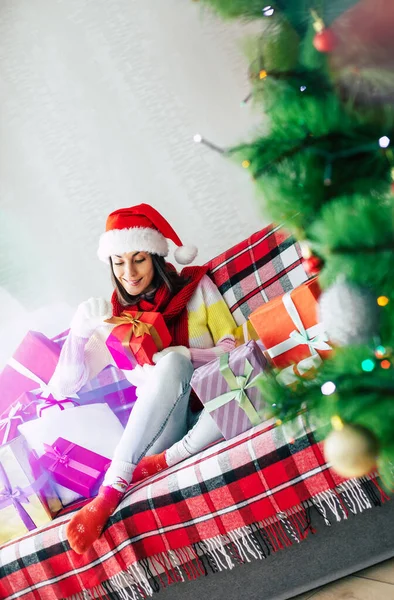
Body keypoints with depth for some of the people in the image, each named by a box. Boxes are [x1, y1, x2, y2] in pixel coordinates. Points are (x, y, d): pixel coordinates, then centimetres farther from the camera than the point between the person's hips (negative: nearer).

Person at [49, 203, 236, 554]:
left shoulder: (196, 286, 6)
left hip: (210, 418, 0)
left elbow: (234, 348, 2)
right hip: (158, 429, 0)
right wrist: (79, 331, -11)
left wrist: (185, 355, -16)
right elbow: (64, 387, 7)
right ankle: (111, 491, -39)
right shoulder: (111, 317, 9)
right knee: (172, 363, -33)